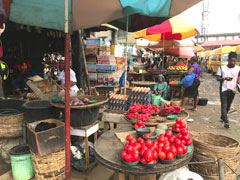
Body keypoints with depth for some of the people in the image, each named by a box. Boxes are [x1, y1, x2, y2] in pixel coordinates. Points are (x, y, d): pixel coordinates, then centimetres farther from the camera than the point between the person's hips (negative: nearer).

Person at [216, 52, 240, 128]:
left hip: (232, 90, 3)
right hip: (224, 89, -3)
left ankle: (222, 117, 35)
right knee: (224, 105, -10)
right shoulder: (222, 68, 0)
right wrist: (224, 78, -21)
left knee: (228, 106, 14)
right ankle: (226, 121, -13)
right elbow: (218, 78, 0)